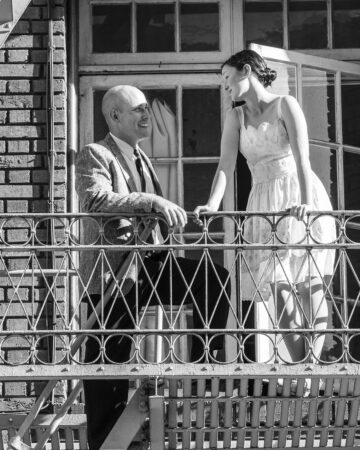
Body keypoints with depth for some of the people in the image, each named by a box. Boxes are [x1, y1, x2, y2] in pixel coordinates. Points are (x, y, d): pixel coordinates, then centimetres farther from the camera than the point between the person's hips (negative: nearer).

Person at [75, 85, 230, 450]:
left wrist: (168, 214, 9)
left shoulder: (140, 158, 18)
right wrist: (151, 202, -37)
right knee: (109, 362, -4)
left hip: (148, 263, 7)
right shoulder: (95, 155, -8)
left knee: (214, 279, -11)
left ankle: (202, 363, 0)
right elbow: (96, 199, -28)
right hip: (114, 271, -7)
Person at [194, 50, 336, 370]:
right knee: (279, 289, -4)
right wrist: (213, 204, -19)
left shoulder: (285, 105, -2)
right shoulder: (236, 117, 11)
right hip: (264, 205, 4)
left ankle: (312, 365, -8)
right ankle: (294, 369, -3)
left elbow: (302, 157, -15)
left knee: (309, 287, -7)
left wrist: (306, 202, -30)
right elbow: (226, 164, -1)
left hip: (300, 202, -4)